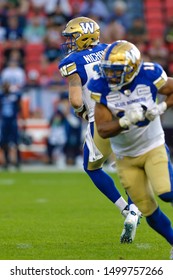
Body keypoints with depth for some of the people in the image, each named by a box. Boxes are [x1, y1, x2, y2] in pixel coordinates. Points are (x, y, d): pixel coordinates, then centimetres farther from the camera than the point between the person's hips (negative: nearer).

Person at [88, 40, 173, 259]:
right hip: (126, 156, 2)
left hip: (153, 147, -2)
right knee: (148, 210, 4)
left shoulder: (149, 76, -19)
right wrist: (126, 121, -37)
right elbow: (103, 130, -19)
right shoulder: (101, 87, -17)